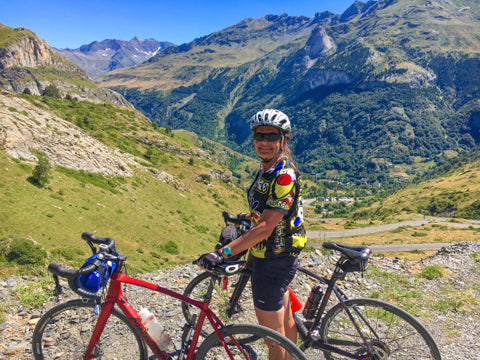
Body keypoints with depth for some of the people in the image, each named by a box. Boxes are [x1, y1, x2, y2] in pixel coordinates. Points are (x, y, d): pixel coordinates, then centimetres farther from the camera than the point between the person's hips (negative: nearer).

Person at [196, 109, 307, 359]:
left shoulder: (284, 176, -25)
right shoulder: (268, 169, 6)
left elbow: (265, 228, -31)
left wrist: (223, 253, -35)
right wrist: (244, 218, 34)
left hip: (273, 262, -10)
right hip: (278, 258, 10)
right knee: (285, 321, 26)